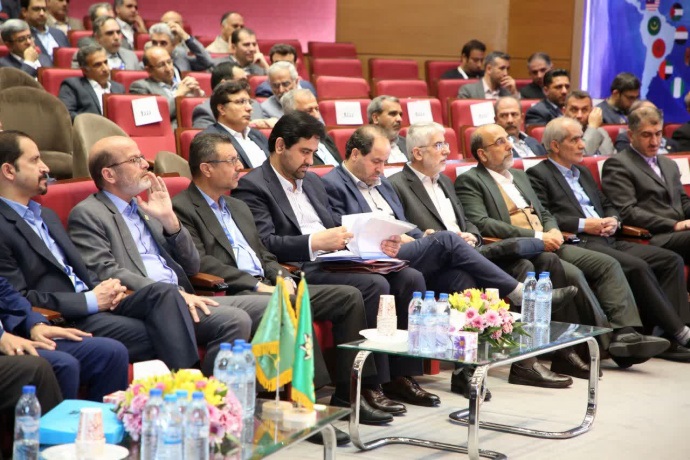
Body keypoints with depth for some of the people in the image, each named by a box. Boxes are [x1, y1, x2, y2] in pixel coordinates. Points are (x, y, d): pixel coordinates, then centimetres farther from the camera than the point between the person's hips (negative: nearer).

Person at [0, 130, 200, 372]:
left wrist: (101, 289, 2)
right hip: (62, 322, -8)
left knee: (163, 292, -18)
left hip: (92, 304, 8)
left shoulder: (46, 215, 22)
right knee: (161, 335, -23)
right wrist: (91, 301, -15)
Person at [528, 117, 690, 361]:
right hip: (579, 245, -9)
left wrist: (613, 220, 6)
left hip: (608, 241, 9)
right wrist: (583, 225, -14)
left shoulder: (583, 173, 28)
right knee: (637, 267, -30)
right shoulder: (538, 174, 1)